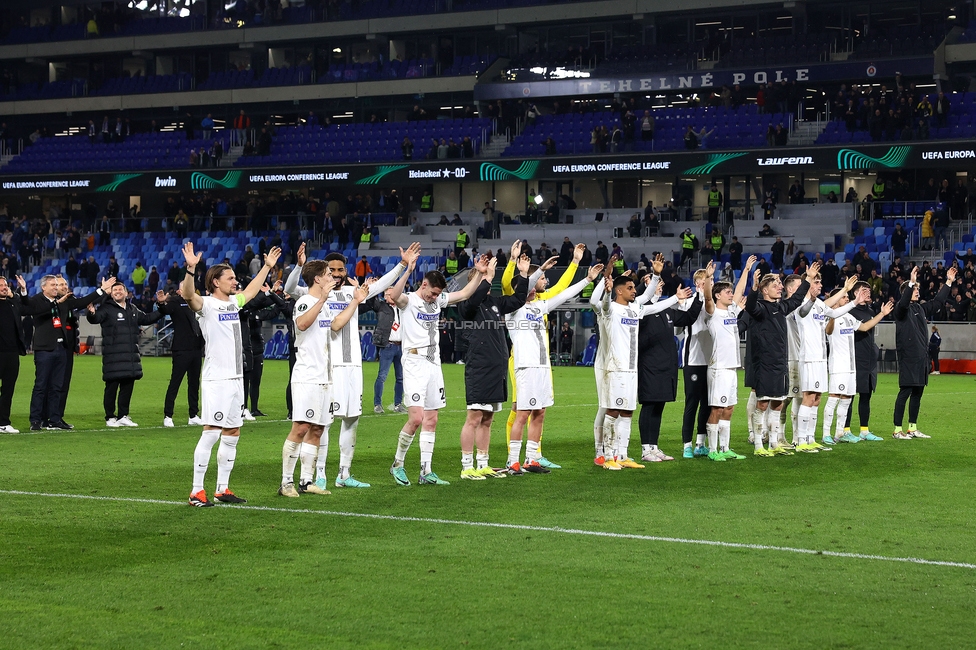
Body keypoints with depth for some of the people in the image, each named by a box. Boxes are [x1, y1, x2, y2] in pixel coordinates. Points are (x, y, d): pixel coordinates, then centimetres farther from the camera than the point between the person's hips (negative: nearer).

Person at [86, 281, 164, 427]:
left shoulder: (133, 310, 17)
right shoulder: (107, 308, -4)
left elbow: (147, 319, 32)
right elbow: (95, 319, -21)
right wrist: (92, 313, -43)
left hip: (131, 355, 7)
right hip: (113, 354, -7)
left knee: (128, 385, 10)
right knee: (112, 386, -3)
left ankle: (123, 416, 20)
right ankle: (110, 417, 5)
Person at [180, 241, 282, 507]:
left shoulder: (233, 302, 15)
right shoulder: (206, 304, -7)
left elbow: (251, 290, 36)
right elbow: (188, 296, -29)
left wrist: (267, 266, 40)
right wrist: (191, 268, -43)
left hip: (236, 378, 8)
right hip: (216, 380, -8)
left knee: (232, 433, 10)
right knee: (211, 432, -12)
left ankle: (222, 489, 18)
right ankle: (196, 492, -9)